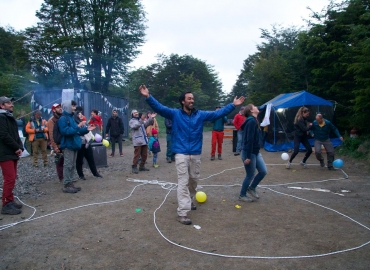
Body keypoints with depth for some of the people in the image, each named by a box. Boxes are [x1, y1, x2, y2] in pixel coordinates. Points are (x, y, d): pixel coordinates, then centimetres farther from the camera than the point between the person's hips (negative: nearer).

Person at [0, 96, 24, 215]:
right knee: (10, 179, -9)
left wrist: (19, 147, 2)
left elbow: (15, 135, 17)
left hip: (13, 153, 10)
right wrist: (17, 148, -13)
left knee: (12, 178, 13)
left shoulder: (10, 117, 19)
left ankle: (10, 201, 21)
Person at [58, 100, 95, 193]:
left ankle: (70, 184, 19)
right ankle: (66, 185, -1)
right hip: (68, 146, -9)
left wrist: (86, 129, 10)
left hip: (74, 145, 9)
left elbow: (76, 131, 20)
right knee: (68, 165, -7)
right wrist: (77, 126, -25)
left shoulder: (71, 118, 17)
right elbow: (66, 131, -24)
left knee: (72, 165, 12)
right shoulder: (63, 119, -12)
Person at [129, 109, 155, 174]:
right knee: (137, 155, -7)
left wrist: (151, 118, -5)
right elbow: (135, 126, -17)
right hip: (137, 141, -7)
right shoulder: (131, 121, 4)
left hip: (144, 140, 7)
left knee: (144, 155, 10)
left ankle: (142, 166, 22)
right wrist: (141, 120, -30)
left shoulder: (141, 120, 25)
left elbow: (146, 124, 9)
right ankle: (134, 167, 1)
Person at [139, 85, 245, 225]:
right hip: (181, 154, -4)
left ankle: (189, 201, 42)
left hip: (195, 155, 4)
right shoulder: (175, 114, -3)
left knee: (193, 180, 18)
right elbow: (159, 108, -13)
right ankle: (182, 212, -4)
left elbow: (217, 113, 8)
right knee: (183, 182, -6)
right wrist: (148, 97, -28)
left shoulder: (200, 114, 6)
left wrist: (232, 105, 5)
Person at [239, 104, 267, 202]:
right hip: (249, 153, -10)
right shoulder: (252, 121, -20)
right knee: (250, 175, 3)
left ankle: (251, 188, 29)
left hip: (256, 152, 10)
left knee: (263, 171, 10)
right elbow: (249, 140, -24)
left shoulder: (254, 120, 12)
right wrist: (248, 157, -24)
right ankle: (242, 195, 22)